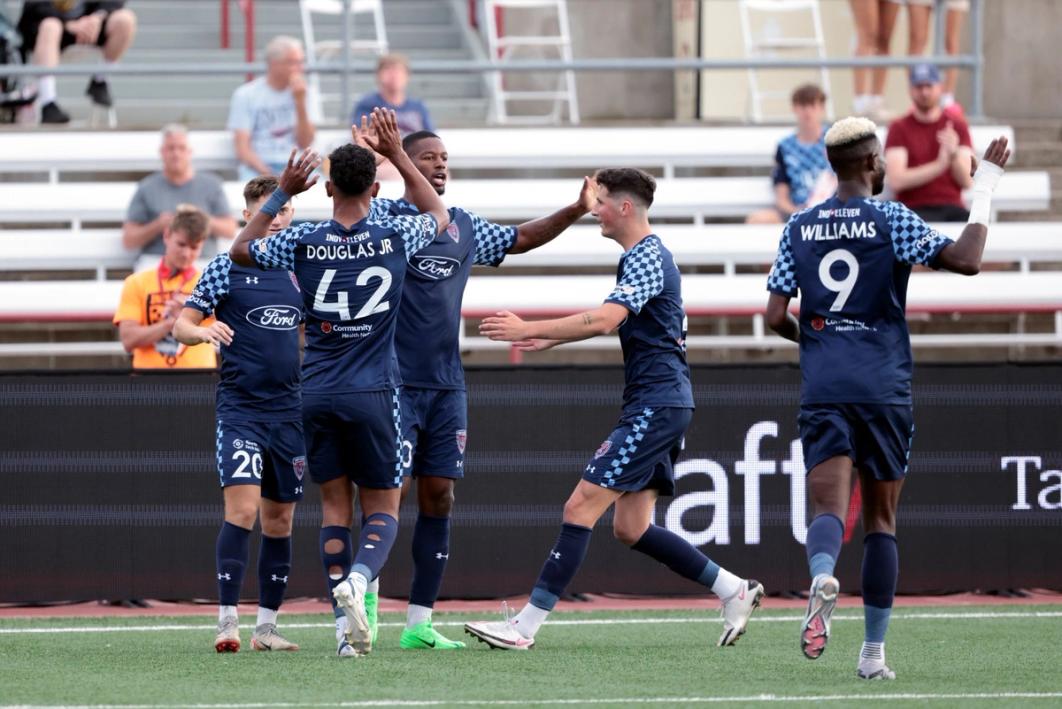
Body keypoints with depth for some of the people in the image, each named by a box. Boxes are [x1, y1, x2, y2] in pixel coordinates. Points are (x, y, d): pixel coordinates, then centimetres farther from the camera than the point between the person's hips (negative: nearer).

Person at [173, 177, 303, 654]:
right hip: (239, 407, -5)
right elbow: (181, 324, -3)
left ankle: (267, 625, 15)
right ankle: (226, 620, -14)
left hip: (288, 411, 5)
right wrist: (203, 332, -23)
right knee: (242, 510, -17)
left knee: (280, 520, 7)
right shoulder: (227, 268, -2)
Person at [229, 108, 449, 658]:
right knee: (382, 510, 6)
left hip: (318, 395, 1)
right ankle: (357, 581, -25)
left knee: (335, 508, 8)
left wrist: (281, 194, 12)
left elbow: (240, 251, 15)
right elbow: (438, 215, 19)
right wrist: (398, 155, 18)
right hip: (373, 395, -1)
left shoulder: (303, 243, -4)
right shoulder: (394, 239, -4)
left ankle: (345, 627, 0)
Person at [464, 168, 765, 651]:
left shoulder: (647, 258, -14)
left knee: (581, 506, -12)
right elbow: (611, 322, 30)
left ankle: (526, 625, -15)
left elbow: (603, 320, -27)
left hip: (656, 405, -10)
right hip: (660, 405, 10)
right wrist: (549, 338, 22)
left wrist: (528, 330, -25)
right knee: (631, 528, 10)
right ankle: (735, 591, 16)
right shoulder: (643, 256, 17)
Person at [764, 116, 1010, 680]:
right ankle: (873, 652, 8)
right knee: (880, 520, 9)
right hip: (884, 389, -2)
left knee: (829, 509, -9)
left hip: (823, 391, 2)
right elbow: (965, 260, -13)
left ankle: (822, 575, -44)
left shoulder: (799, 228, 8)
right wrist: (984, 189, -3)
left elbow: (775, 317, 5)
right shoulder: (890, 220, -3)